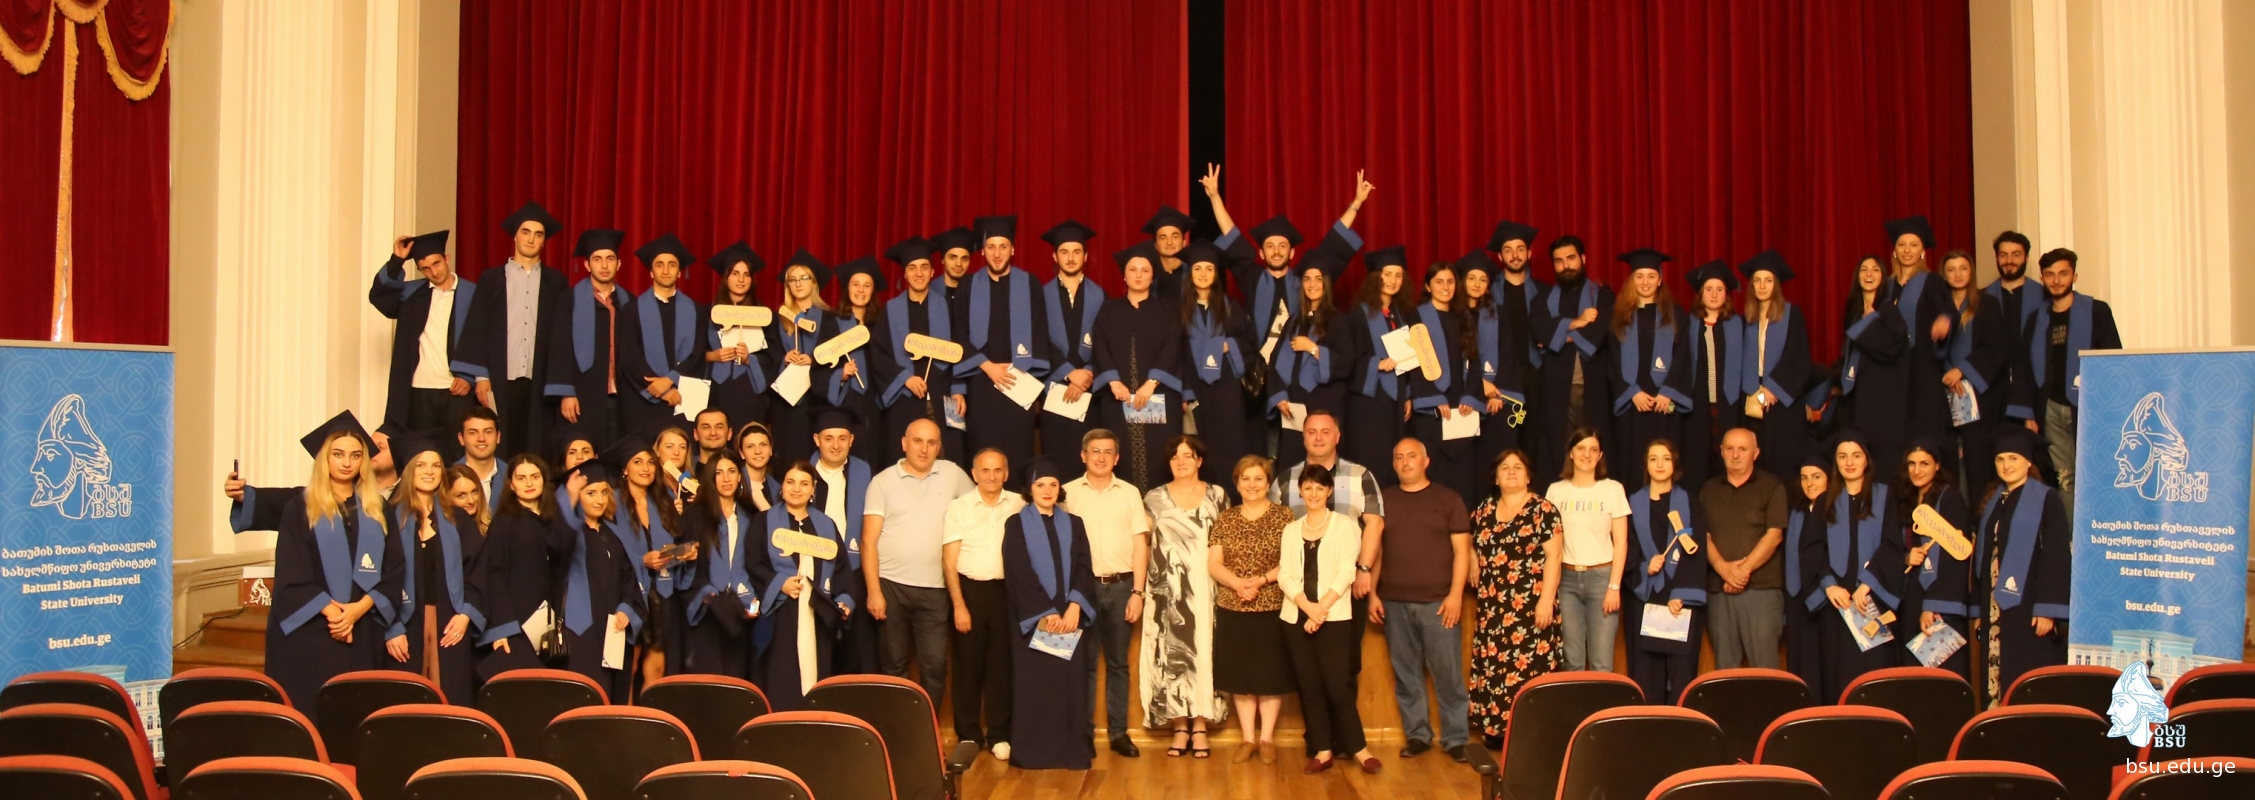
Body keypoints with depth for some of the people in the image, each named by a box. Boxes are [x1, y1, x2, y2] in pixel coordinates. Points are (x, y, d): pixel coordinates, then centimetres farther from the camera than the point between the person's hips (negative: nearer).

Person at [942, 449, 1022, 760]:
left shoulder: (1019, 506, 2)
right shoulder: (958, 507, 1)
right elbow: (949, 561, 0)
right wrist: (959, 605, -6)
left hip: (1007, 591, 0)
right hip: (969, 589, 0)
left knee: (1002, 665, 4)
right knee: (968, 665, 6)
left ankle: (999, 735, 14)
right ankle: (968, 735, 16)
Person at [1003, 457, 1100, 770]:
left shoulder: (1074, 524, 11)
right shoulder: (1016, 525, 2)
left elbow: (1084, 567, 3)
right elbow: (1019, 573, -7)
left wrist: (1074, 606, -13)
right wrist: (1045, 613, -15)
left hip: (1070, 617, 3)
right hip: (1032, 618, -2)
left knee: (1071, 682, 1)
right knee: (1034, 684, -2)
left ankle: (1073, 749, 8)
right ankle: (1033, 751, 5)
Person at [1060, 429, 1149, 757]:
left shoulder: (1130, 493, 6)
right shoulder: (1069, 493, 2)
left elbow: (1140, 544, 5)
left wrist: (1137, 592, -2)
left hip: (1120, 585, 1)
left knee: (1118, 662, 8)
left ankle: (1119, 732, 14)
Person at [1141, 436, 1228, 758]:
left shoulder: (1217, 496, 6)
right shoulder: (1155, 498, 6)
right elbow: (1146, 544, 10)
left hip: (1206, 588, 0)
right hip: (1169, 590, 0)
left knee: (1204, 651, -1)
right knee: (1172, 653, -1)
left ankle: (1200, 727, 5)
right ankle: (1180, 727, 5)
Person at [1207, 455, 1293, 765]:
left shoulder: (1284, 516, -1)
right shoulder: (1225, 520, 7)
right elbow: (1213, 564, 2)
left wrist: (1262, 580, -19)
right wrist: (1237, 582, -16)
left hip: (1273, 608, -2)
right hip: (1232, 609, 3)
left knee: (1271, 674, 3)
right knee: (1240, 675, 6)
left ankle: (1267, 738, 15)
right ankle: (1248, 739, 17)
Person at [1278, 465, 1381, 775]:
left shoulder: (1345, 525, 2)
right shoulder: (1291, 530, 12)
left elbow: (1345, 572, -7)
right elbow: (1284, 575, 3)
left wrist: (1321, 608, -15)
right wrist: (1307, 607, -13)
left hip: (1334, 617, -4)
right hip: (1296, 618, 4)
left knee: (1337, 685, -7)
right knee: (1309, 686, 4)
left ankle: (1359, 748, 5)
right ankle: (1322, 751, 12)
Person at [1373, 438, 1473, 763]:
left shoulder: (1447, 498, 3)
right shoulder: (1383, 500, 10)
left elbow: (1461, 548, 0)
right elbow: (1375, 549, 12)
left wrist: (1455, 594, -8)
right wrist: (1372, 593, 5)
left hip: (1437, 601, -2)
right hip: (1395, 602, 3)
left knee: (1447, 672, -1)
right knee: (1406, 673, 6)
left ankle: (1455, 738, 7)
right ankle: (1416, 734, 16)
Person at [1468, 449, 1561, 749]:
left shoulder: (1543, 509, -3)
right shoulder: (1484, 510, 11)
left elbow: (1552, 556, -8)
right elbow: (1471, 544, 27)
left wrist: (1546, 599, -15)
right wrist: (1473, 565, 9)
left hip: (1531, 604, -5)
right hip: (1493, 606, 5)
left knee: (1530, 666, -6)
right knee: (1492, 666, 5)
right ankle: (1496, 730, 13)